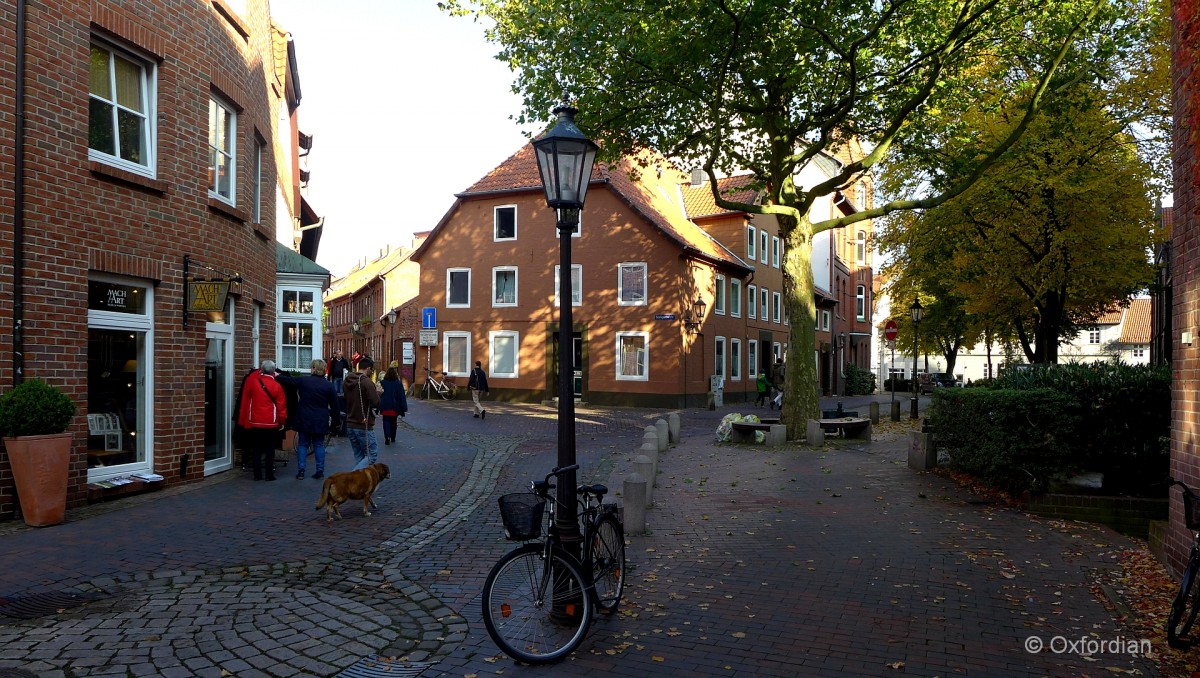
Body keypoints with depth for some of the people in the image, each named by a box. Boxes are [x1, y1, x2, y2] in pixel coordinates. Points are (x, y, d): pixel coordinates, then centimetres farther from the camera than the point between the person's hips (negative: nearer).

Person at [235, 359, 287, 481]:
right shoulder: (277, 386, -8)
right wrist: (282, 422, 6)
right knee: (270, 449, 6)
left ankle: (257, 474, 10)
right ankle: (270, 474, 6)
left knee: (256, 449, 9)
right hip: (271, 423, -1)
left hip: (254, 422, 2)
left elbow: (245, 400, 8)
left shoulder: (251, 381, -4)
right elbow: (281, 406, -4)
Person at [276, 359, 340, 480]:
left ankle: (300, 471, 6)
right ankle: (320, 471, 8)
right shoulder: (329, 386, -4)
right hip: (320, 421, 0)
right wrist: (337, 419, 10)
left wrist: (276, 376, 23)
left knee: (302, 444, 9)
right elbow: (334, 405, -1)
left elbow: (287, 380, 5)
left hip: (304, 419, 0)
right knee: (319, 445, 8)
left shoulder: (303, 381, -5)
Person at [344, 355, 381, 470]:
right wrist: (377, 393, 1)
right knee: (372, 455, -1)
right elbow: (376, 403, -20)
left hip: (350, 425, 8)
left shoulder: (346, 382, 9)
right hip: (364, 426, -8)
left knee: (358, 456, 14)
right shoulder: (367, 382, -17)